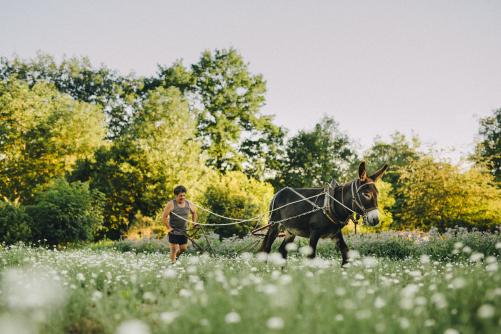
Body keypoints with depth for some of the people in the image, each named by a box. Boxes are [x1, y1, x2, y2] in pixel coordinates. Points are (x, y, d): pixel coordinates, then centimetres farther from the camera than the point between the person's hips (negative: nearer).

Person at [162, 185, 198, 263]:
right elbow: (164, 217, -11)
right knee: (174, 249, -4)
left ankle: (175, 256, 37)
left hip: (184, 232, 5)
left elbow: (194, 212, 22)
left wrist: (194, 222, 12)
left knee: (183, 248, 8)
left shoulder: (188, 204, 2)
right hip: (173, 231, -5)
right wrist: (168, 228, -14)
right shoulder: (171, 204, -12)